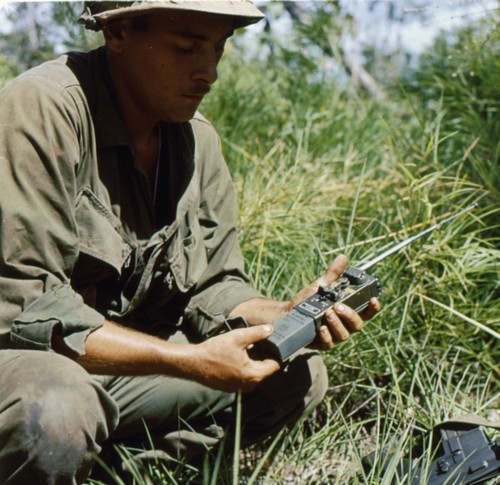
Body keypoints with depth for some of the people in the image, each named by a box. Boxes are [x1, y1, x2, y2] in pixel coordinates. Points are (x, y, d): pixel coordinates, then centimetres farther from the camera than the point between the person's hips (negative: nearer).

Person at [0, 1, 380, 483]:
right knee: (55, 413, -40)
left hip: (120, 369, 7)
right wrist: (190, 360, -28)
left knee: (298, 374, 1)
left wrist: (285, 315, -16)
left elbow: (211, 287, 6)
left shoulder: (198, 140, 2)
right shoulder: (43, 111, -21)